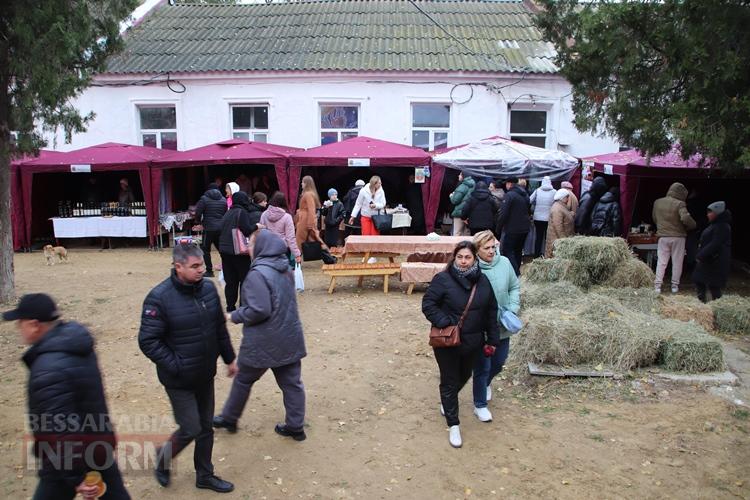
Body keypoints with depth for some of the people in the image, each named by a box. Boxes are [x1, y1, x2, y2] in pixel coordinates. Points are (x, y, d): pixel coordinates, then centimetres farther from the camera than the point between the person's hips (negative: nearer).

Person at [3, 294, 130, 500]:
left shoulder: (49, 371, -30)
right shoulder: (75, 339, -1)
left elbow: (59, 431, -28)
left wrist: (76, 478, -22)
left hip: (68, 459, -8)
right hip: (100, 444, 8)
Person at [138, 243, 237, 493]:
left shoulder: (208, 288, -3)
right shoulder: (159, 297, -20)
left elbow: (220, 327, 8)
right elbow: (148, 341, -17)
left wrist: (229, 358, 13)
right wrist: (175, 366, -19)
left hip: (206, 375, 6)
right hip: (179, 380, -5)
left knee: (206, 427, 17)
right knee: (191, 429, 3)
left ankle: (205, 475, 37)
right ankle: (163, 458, 35)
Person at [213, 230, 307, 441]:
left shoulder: (258, 274, -22)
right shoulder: (285, 268, 5)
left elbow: (259, 310, -25)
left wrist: (234, 316, -10)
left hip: (263, 343, -7)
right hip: (289, 339, 7)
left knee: (243, 379, 15)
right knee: (291, 382, 12)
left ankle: (229, 419, 33)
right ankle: (295, 426, 20)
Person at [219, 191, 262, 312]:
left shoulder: (228, 213, 12)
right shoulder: (242, 212, -11)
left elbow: (222, 230, 16)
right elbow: (247, 230, -20)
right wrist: (256, 226, -4)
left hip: (225, 251, 7)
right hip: (239, 251, -7)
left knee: (230, 281, 11)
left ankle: (230, 306, 15)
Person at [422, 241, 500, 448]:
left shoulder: (483, 281, -1)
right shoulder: (443, 279, -16)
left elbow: (491, 312, 7)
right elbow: (428, 304, -13)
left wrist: (493, 339, 7)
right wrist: (445, 323, -24)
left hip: (472, 343, 5)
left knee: (464, 377, 24)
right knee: (450, 382, 6)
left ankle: (447, 400, 53)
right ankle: (453, 425, 20)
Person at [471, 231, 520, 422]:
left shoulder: (504, 263, -7)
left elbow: (515, 287, 7)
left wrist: (513, 308, -4)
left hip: (503, 327, 5)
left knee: (498, 363, 22)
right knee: (482, 368, 8)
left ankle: (486, 383, 55)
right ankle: (480, 405, 29)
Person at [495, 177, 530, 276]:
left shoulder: (509, 195, -14)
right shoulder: (525, 195, 12)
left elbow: (503, 214, -17)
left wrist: (498, 229, -10)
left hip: (512, 230, -8)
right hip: (525, 228, 8)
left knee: (507, 250, -3)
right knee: (518, 250, 18)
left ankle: (516, 273, -14)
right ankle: (517, 271, 25)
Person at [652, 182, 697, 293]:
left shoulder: (657, 202, 2)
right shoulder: (679, 204, -13)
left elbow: (654, 218, 12)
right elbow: (686, 218, -24)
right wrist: (693, 226, -5)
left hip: (663, 236, 3)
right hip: (678, 236, -3)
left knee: (661, 262, 8)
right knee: (677, 262, 9)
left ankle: (657, 285, 3)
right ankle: (675, 285, 14)